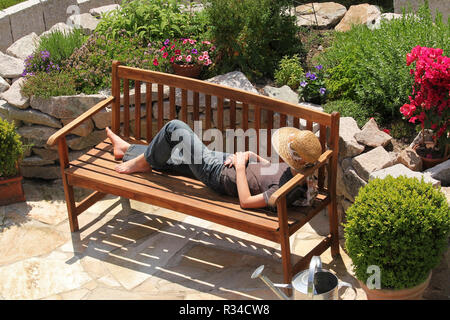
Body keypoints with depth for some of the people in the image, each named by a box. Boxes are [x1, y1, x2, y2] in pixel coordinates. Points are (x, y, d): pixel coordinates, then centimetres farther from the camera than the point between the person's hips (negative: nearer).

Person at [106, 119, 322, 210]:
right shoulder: (297, 169, -11)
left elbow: (246, 201, -31)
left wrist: (240, 166, -22)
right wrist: (247, 156, -7)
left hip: (219, 175, -8)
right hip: (231, 161, 8)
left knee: (174, 128, -5)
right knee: (169, 157, 25)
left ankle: (143, 162, 21)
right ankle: (127, 150, 49)